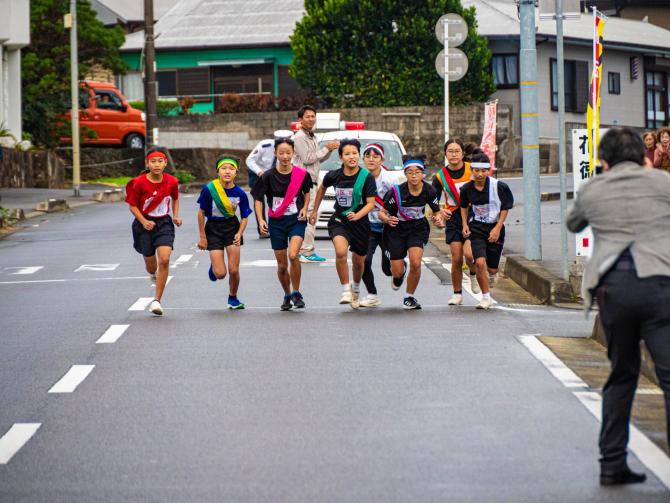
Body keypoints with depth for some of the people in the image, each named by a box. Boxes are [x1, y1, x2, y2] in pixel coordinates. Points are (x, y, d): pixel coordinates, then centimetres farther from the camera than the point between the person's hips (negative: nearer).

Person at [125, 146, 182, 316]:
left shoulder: (171, 182, -7)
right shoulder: (139, 183, -16)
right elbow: (133, 206, -7)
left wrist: (176, 216, 0)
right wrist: (144, 222, -20)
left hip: (164, 223, 1)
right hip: (144, 224, -1)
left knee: (164, 260, -18)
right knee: (150, 263, 10)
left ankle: (157, 300, -10)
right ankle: (153, 275, 52)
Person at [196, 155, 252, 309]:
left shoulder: (240, 193, -11)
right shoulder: (209, 190, -17)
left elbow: (244, 217, 0)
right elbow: (201, 213, -6)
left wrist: (239, 234, -16)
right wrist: (202, 237, -4)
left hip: (232, 227, 1)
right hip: (213, 229, -1)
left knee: (234, 270, -2)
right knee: (220, 274, -6)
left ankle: (233, 299, 25)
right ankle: (214, 267, 33)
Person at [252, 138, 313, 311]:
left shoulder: (301, 174, -5)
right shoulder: (268, 176, -7)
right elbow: (258, 199, 0)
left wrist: (305, 208, -2)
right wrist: (261, 220, -13)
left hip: (296, 220, -1)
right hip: (276, 222, 1)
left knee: (293, 255, -24)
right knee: (282, 265, 5)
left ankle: (296, 293, -7)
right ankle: (287, 296, 29)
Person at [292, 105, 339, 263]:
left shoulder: (312, 137, 20)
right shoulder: (299, 137, -11)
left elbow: (318, 159, 22)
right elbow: (307, 158, -17)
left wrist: (329, 150, 4)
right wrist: (326, 148, -13)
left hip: (312, 181, 10)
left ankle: (305, 251, 15)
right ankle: (308, 252, -12)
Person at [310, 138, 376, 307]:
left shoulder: (367, 177, -14)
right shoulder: (334, 176, -7)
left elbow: (371, 203, -16)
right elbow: (322, 188, 15)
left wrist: (357, 216, -33)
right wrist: (315, 210, 22)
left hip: (360, 222, 0)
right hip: (339, 221, 0)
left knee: (358, 262, 14)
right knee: (341, 252, -28)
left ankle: (356, 288, 46)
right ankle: (346, 290, -15)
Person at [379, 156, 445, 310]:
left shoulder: (429, 191, -16)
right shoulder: (397, 191, -23)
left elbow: (437, 211, -2)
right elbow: (382, 213, -16)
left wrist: (439, 219, -25)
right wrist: (388, 219, -38)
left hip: (418, 229, 1)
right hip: (396, 230, -1)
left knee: (415, 263, -20)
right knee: (398, 272, -1)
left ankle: (409, 297, 4)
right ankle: (399, 272, 41)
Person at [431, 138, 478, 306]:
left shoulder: (472, 170, -7)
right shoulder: (440, 176, -2)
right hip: (453, 218, 2)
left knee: (468, 253, -19)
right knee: (456, 259, -1)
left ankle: (474, 274, 14)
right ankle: (457, 294, 15)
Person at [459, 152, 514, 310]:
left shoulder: (498, 186, -14)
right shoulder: (467, 189, -6)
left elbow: (505, 208, -3)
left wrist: (497, 228, -10)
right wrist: (465, 225, 3)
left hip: (495, 228, 0)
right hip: (476, 228, 0)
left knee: (492, 269, 6)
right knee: (480, 262, -20)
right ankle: (486, 297, -5)